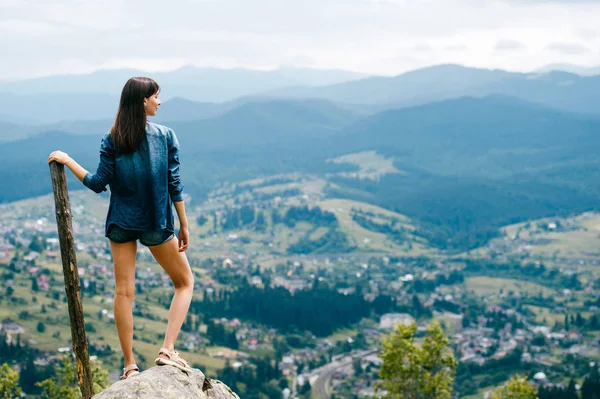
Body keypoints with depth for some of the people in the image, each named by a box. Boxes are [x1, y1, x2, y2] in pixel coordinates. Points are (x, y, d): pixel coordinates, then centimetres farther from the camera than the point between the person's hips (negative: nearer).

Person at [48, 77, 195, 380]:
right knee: (184, 282, 15)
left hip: (121, 223, 2)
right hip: (156, 224, -2)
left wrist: (68, 161, 7)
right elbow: (174, 184, -7)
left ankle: (129, 365, 7)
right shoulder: (166, 136, -7)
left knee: (123, 291, 6)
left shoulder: (112, 140, -4)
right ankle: (168, 349, 1)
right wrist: (184, 226, 0)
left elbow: (99, 184, -5)